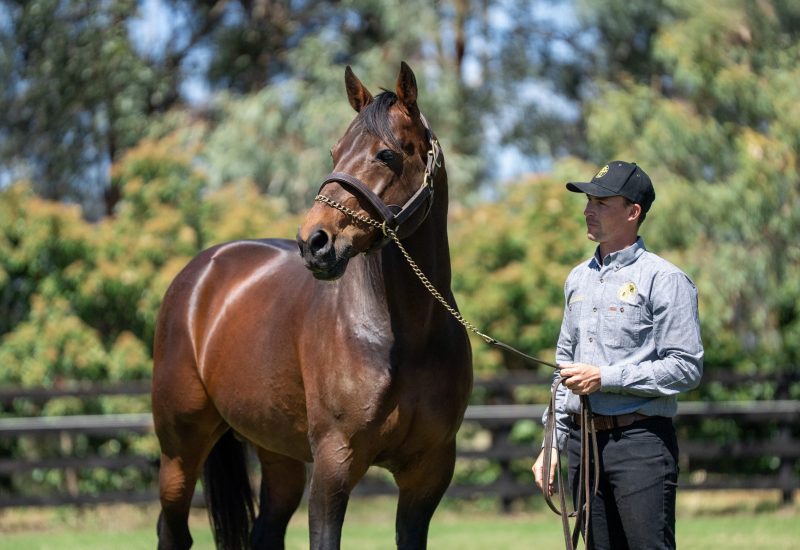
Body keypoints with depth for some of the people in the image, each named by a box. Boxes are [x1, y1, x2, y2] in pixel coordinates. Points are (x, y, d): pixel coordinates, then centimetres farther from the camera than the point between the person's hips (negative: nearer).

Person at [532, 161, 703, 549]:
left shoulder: (664, 279, -6)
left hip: (641, 440, -7)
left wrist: (605, 378, -15)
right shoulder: (578, 279, 17)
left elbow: (686, 368, -12)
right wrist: (553, 443, 16)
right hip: (583, 440, 7)